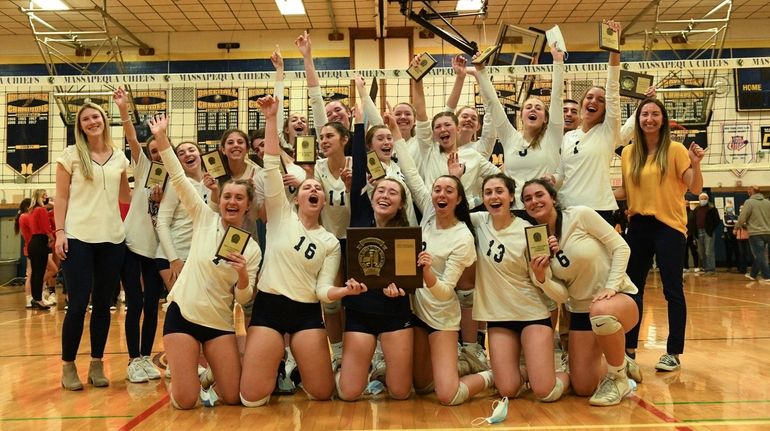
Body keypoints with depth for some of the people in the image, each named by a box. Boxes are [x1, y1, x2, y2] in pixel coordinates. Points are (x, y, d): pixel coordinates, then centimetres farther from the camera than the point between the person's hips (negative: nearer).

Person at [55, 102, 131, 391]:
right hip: (78, 238, -3)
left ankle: (97, 364, 18)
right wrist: (60, 231, -8)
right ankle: (68, 366, 11)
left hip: (112, 238, 3)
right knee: (78, 304, -4)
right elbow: (61, 197, 1)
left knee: (103, 304, 7)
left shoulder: (119, 157, 10)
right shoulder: (71, 155, 2)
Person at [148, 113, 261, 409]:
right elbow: (178, 179, -8)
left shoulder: (252, 248, 1)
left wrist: (243, 275, -23)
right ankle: (186, 377, 28)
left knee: (232, 397, 0)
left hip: (219, 322, 2)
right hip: (182, 313, -1)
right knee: (184, 401, -7)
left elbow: (243, 298, -2)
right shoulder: (204, 219, -1)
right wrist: (161, 138, -15)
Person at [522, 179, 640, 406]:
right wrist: (541, 278, -26)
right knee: (583, 388, 0)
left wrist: (610, 287, -20)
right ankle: (620, 363, 34)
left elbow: (620, 247, -10)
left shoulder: (580, 215, -13)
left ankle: (618, 377, -13)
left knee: (601, 312, -42)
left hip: (619, 297, -4)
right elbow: (561, 295, -6)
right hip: (580, 311, 4)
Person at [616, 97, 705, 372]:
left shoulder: (675, 150, -5)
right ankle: (629, 348, 21)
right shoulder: (628, 153, 7)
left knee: (672, 289, -2)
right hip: (638, 226, 5)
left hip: (668, 226, -4)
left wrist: (696, 164, -25)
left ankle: (674, 353, 9)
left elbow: (695, 189, -8)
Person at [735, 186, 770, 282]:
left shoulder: (749, 202, -10)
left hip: (756, 233, -6)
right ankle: (753, 274, 27)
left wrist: (737, 225, 7)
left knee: (759, 255, -1)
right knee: (760, 255, 16)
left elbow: (742, 218, -11)